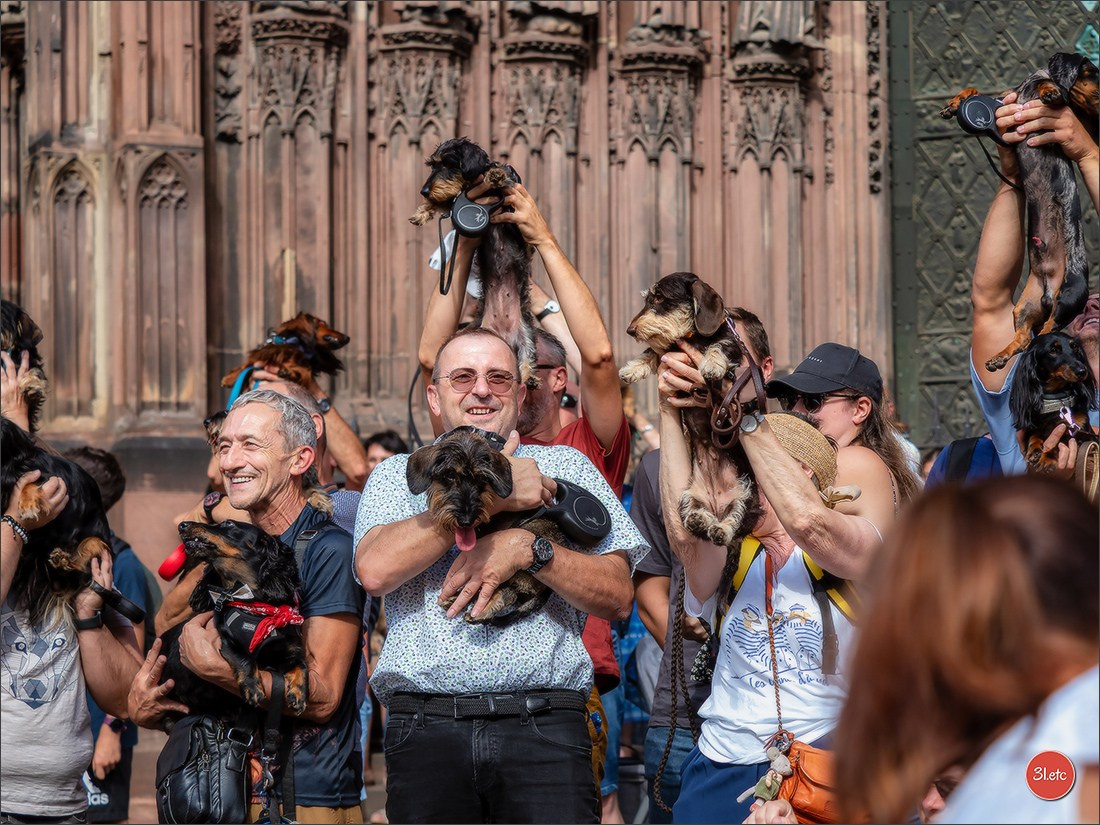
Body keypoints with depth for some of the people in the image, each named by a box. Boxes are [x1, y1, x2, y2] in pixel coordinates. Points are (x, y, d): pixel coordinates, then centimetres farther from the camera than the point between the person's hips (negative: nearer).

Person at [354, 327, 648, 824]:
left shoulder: (567, 467, 16)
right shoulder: (397, 475, 15)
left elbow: (618, 596, 7)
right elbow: (374, 569, -6)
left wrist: (528, 548, -9)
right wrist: (491, 497, -6)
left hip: (545, 727, 0)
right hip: (428, 730, 0)